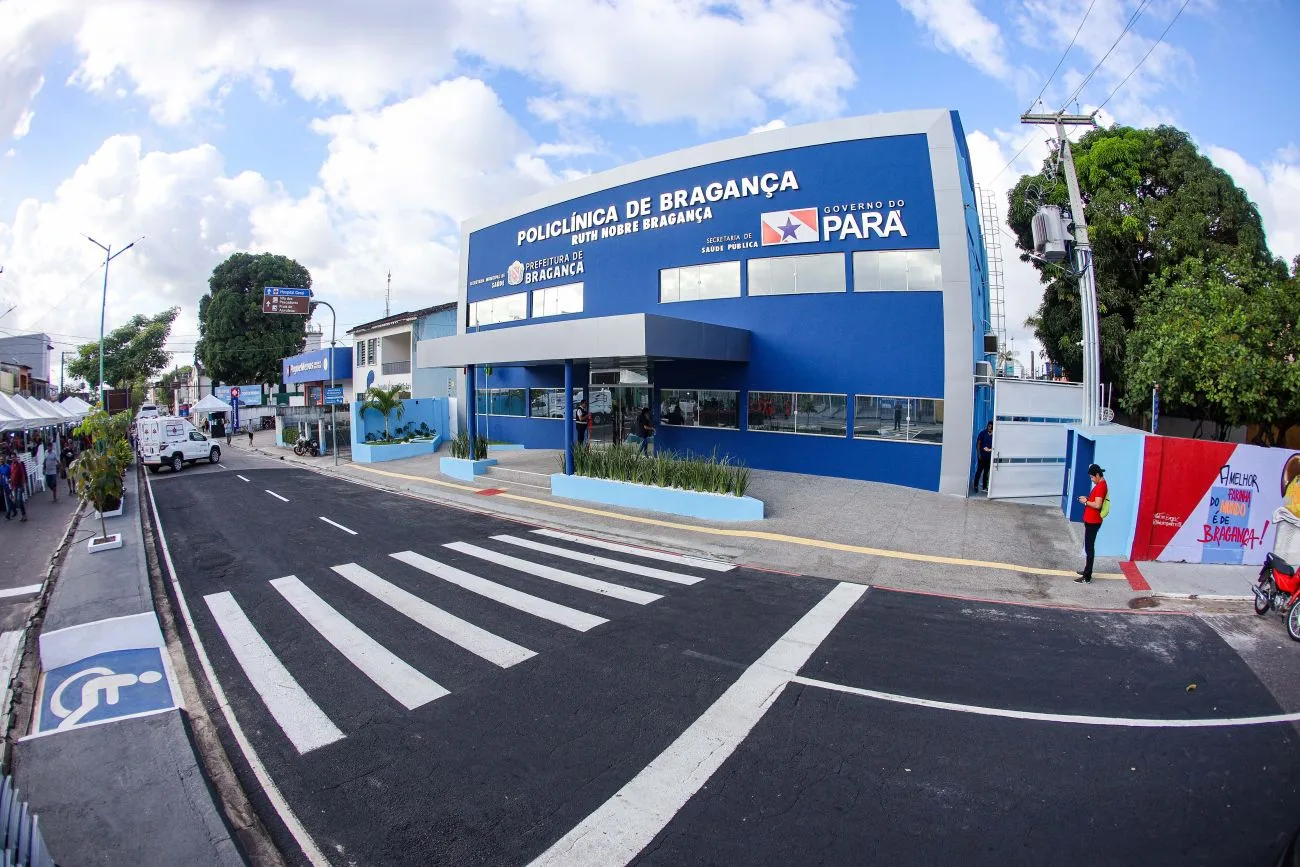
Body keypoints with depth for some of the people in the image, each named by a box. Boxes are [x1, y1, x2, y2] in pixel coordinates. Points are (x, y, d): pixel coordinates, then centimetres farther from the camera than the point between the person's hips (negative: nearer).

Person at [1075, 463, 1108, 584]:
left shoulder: (1101, 486, -20)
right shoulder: (1100, 485, 12)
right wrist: (1087, 499, 7)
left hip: (1093, 522, -10)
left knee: (1089, 548, -6)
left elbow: (1097, 505, -26)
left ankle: (1087, 577, -2)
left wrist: (1086, 502, -12)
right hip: (1091, 521, 10)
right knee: (1088, 547, 19)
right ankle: (1087, 570, 31)